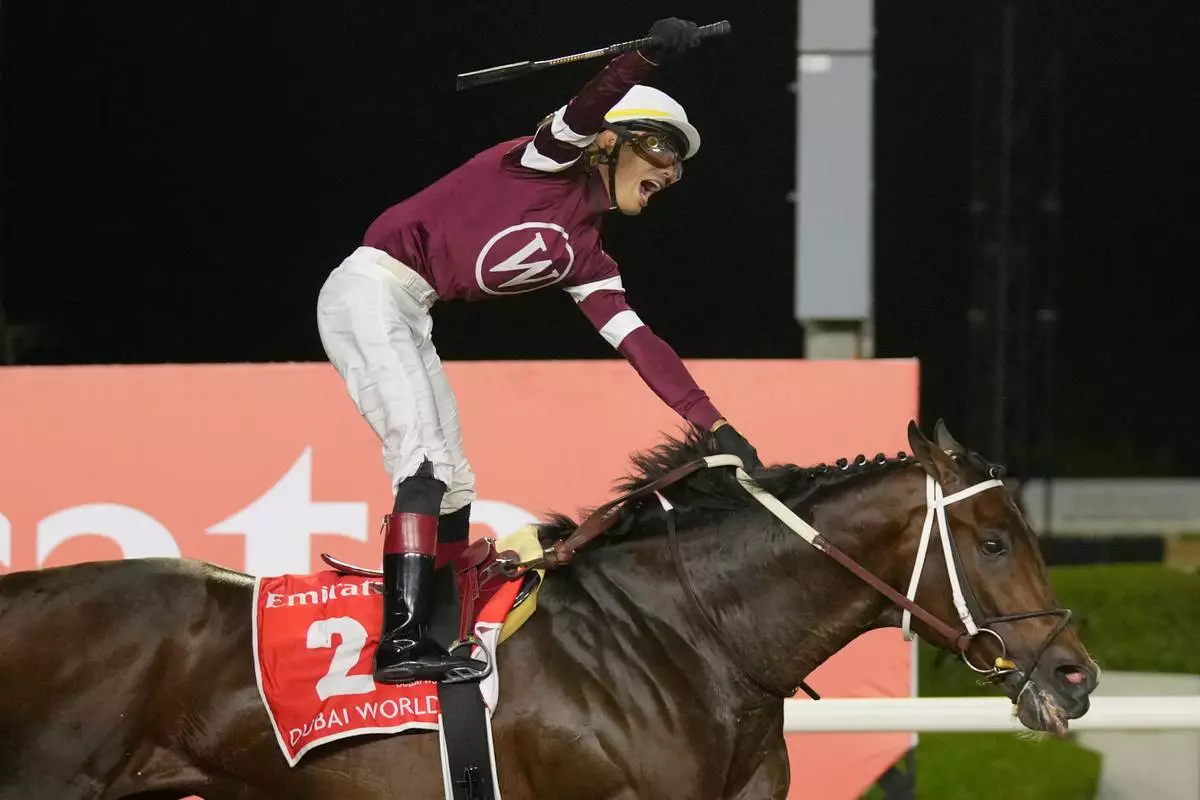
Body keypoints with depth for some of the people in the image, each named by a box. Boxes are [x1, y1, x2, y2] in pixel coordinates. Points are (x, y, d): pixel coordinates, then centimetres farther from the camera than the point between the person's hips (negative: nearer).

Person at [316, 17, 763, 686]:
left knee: (452, 485, 9)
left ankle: (434, 639, 14)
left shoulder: (583, 255, 17)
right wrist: (649, 56, -43)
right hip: (373, 288, -10)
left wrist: (715, 426, 5)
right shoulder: (555, 164, -5)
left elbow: (637, 342, 12)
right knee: (427, 460, -20)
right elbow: (591, 107, -26)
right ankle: (403, 641, -28)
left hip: (407, 319, 10)